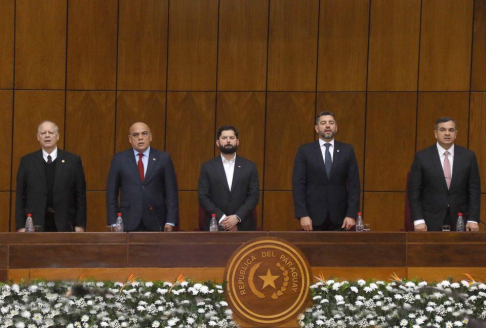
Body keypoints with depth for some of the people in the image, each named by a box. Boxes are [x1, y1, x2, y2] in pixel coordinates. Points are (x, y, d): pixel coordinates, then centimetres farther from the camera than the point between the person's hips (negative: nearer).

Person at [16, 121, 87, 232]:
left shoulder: (73, 161, 4)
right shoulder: (27, 161, 7)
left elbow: (80, 195, 4)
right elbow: (20, 196, 6)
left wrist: (80, 225, -2)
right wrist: (21, 226, -1)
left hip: (64, 225, 0)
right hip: (34, 225, 0)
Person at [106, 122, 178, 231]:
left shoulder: (163, 158, 5)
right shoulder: (119, 159, 6)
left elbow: (171, 192, 4)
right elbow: (111, 193, 6)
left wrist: (170, 221, -3)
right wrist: (113, 222, 0)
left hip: (155, 223, 0)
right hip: (128, 223, 0)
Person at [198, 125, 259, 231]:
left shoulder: (249, 167, 6)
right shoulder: (207, 167, 5)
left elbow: (254, 195, 1)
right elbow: (203, 197, -1)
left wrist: (237, 217, -12)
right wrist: (221, 218, -12)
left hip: (243, 226, 1)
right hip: (215, 226, 0)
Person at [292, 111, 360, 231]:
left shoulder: (347, 150, 6)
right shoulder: (305, 151, 2)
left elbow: (354, 184, 3)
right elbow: (298, 184, -2)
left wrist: (352, 215, -5)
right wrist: (302, 215, -11)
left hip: (339, 218, 1)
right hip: (313, 217, -1)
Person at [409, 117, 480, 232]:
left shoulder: (468, 156, 5)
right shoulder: (422, 157, 0)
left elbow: (474, 190, 4)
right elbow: (414, 191, -1)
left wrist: (473, 220, -3)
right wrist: (418, 220, -9)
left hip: (460, 222, 1)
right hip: (431, 222, -1)